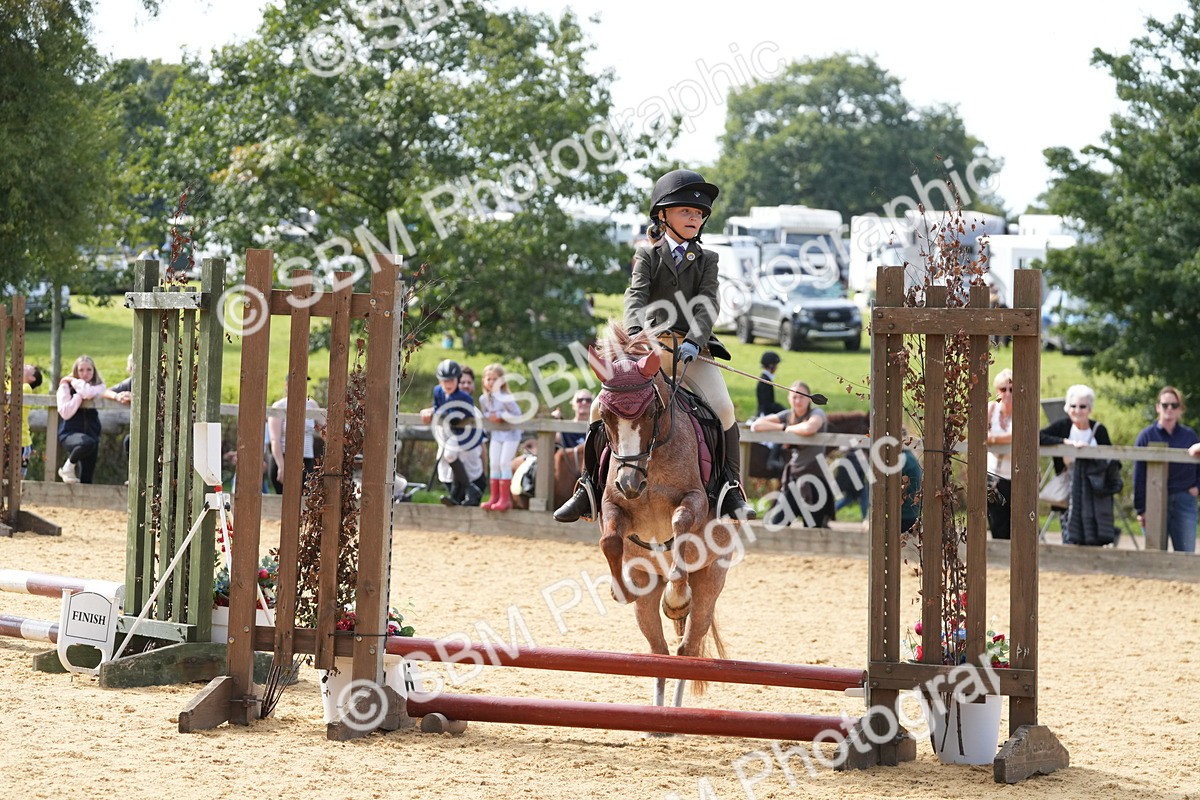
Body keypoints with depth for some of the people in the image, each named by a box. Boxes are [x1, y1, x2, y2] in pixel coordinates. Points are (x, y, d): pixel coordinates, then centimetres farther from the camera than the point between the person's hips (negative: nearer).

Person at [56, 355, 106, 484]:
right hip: (70, 433, -3)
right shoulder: (66, 386, 3)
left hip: (91, 433, 3)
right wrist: (80, 395, -10)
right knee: (86, 443, -37)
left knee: (86, 478, -4)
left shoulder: (99, 386, 8)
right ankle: (68, 467, -10)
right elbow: (65, 413, -10)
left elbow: (88, 392, -17)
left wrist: (73, 381, -2)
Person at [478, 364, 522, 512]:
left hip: (510, 434, -6)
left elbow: (517, 415, -22)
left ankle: (505, 498, -6)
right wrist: (490, 417, -7)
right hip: (496, 434, 6)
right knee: (494, 464, 4)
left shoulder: (506, 398, -20)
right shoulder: (483, 399, -1)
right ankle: (495, 497, 11)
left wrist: (500, 415, -22)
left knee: (504, 462, -11)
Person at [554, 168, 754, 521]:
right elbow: (636, 294, -9)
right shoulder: (648, 255, 8)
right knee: (602, 407, -11)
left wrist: (693, 341, -23)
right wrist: (634, 330, -30)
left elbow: (708, 304, -4)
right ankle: (589, 485, 0)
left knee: (723, 409, -19)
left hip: (692, 351, 0)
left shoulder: (707, 260, 10)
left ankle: (731, 489, -8)